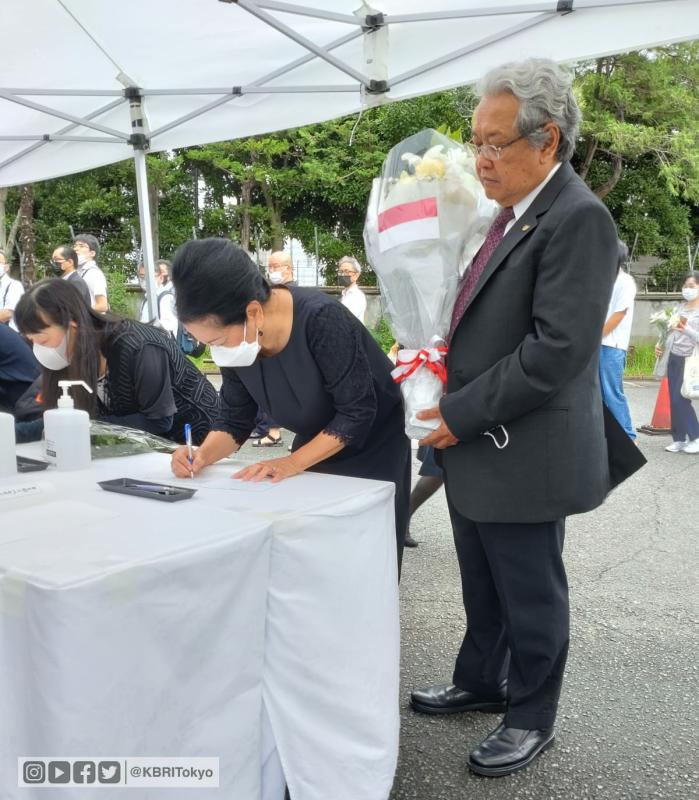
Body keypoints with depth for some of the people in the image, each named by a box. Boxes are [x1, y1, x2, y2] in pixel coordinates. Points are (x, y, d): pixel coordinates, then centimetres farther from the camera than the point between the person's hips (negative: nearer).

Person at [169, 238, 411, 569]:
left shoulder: (320, 319, -33)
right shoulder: (235, 343, -14)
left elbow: (357, 413, -28)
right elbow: (235, 420, -5)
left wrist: (292, 462, -30)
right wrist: (202, 456, -23)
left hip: (374, 446, -5)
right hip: (317, 444, 5)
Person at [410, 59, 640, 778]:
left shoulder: (577, 218, -18)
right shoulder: (513, 213, 10)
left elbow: (559, 349, -25)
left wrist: (462, 414, -18)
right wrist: (449, 397, 4)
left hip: (523, 455, -8)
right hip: (476, 447, 8)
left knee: (530, 597, 11)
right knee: (483, 588, 23)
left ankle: (530, 718, 32)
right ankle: (479, 684, 43)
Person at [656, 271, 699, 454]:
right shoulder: (681, 307, 11)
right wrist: (662, 346, 7)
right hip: (673, 357, 7)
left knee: (680, 399, -9)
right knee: (674, 400, 6)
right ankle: (679, 439, 13)